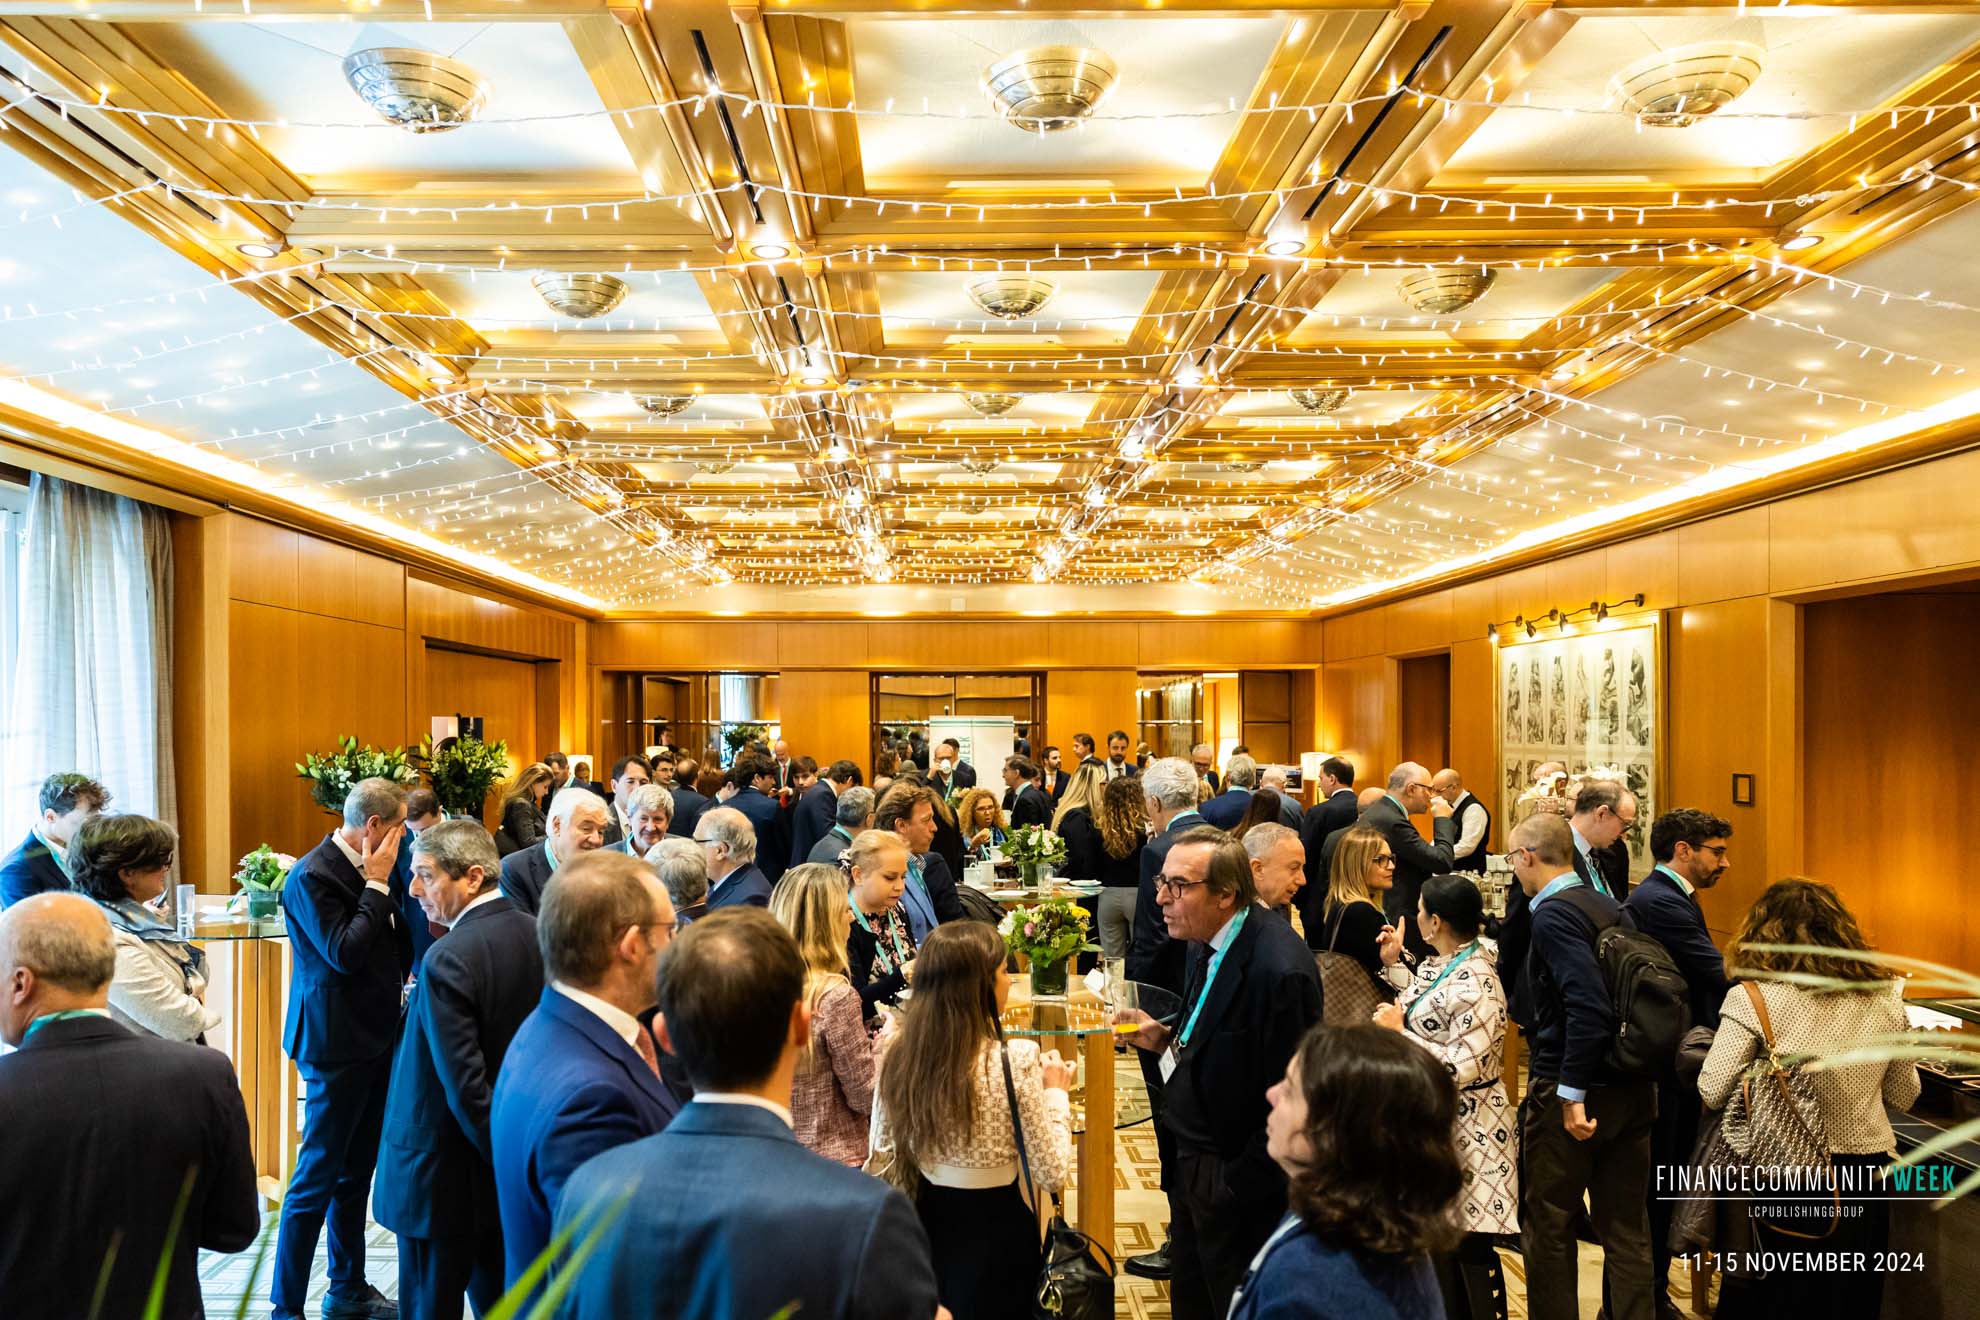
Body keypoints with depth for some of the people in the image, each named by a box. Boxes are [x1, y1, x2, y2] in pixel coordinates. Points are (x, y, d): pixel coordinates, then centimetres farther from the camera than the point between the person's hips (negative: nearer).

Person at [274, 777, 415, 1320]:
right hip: (336, 1045, -8)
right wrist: (378, 884, -20)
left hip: (375, 1039, 8)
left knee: (356, 1171, 18)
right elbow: (345, 953, -25)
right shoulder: (311, 877, -17)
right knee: (317, 1178, 1)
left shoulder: (368, 869, 6)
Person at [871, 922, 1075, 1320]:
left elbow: (882, 1152, 4)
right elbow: (1052, 1175, -16)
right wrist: (1055, 1094, -3)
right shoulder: (1016, 1059, -23)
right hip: (997, 1231, -4)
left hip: (928, 1223, 4)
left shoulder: (899, 1056, -9)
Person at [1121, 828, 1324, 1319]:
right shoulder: (1206, 943, 1)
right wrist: (1165, 1040, -4)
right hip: (1194, 1163, 8)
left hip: (1239, 1185, -8)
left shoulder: (1279, 971, -28)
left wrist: (1238, 1186, -18)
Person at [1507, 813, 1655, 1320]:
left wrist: (1572, 1092, -22)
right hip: (1632, 1087, 8)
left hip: (1569, 1089, -8)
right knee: (1626, 1227, 14)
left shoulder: (1554, 914, -17)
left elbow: (1589, 1006, -26)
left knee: (1548, 1226, 8)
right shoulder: (1608, 905, 7)